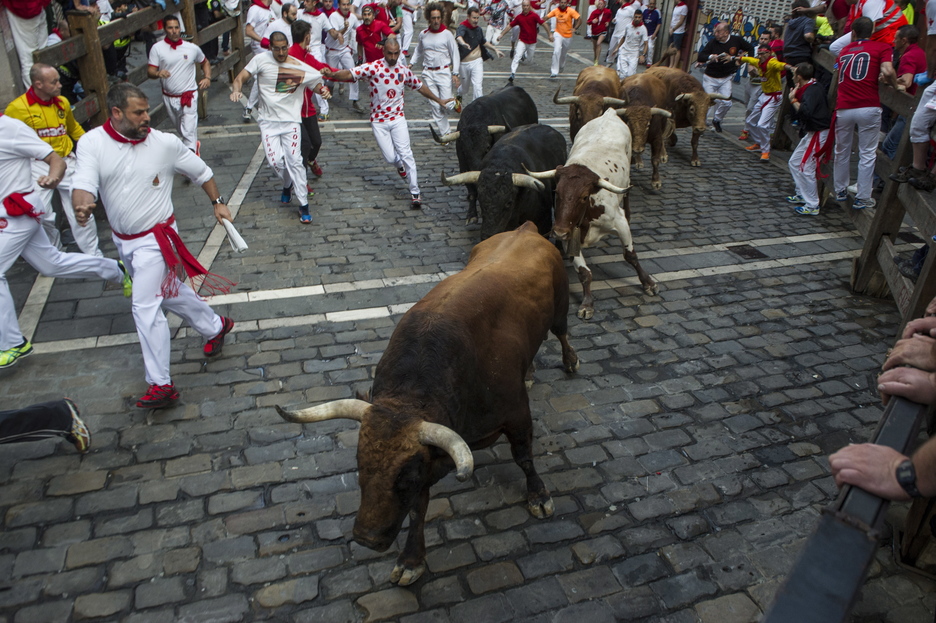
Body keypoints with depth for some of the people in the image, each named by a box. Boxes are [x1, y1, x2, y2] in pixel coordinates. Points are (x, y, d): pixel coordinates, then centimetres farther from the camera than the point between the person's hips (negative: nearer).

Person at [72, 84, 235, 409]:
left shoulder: (166, 143, -11)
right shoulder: (92, 143, -8)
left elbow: (201, 171, 5)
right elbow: (83, 184, -20)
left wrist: (217, 202, 9)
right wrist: (82, 204, -42)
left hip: (155, 239, -4)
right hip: (122, 239, 5)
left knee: (145, 308, -10)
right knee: (170, 292, 20)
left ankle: (160, 385, -1)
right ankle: (215, 326, 44)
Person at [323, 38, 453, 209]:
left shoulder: (404, 70, 3)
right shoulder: (373, 67, -11)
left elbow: (420, 86, 18)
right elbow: (350, 74, -22)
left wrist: (439, 100, 25)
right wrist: (332, 74, -40)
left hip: (398, 119, 2)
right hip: (378, 121, -2)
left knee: (406, 153, -7)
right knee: (391, 158, -1)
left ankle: (415, 193, -1)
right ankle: (400, 165, 39)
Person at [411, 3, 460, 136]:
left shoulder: (446, 33, -3)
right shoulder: (423, 34, 7)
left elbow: (455, 54, 1)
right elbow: (418, 51, 24)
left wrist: (455, 74, -6)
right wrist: (411, 64, 12)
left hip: (444, 72, -3)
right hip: (428, 73, 3)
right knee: (435, 106, -2)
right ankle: (444, 132, 6)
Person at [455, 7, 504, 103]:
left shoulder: (478, 29, 6)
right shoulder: (462, 27, -16)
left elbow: (483, 42, 25)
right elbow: (458, 37, -41)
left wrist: (495, 50, 21)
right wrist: (463, 43, -64)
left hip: (477, 62, 3)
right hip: (464, 63, -3)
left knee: (478, 86, -11)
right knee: (464, 87, 15)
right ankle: (458, 94, 50)